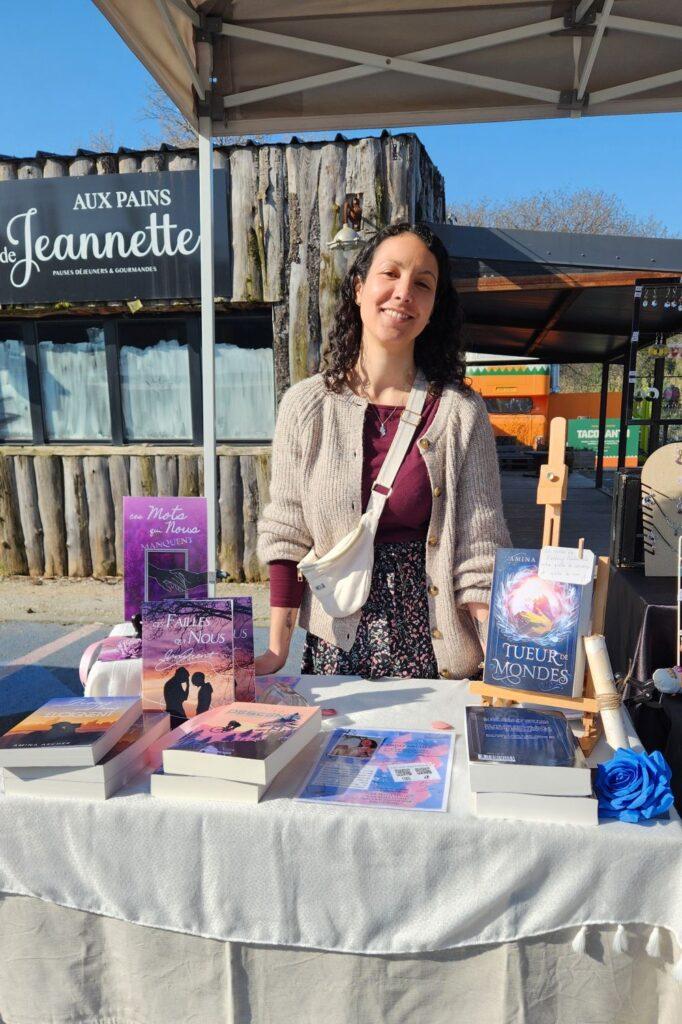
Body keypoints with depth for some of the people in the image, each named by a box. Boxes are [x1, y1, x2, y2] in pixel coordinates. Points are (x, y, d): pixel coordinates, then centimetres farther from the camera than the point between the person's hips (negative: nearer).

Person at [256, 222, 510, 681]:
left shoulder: (462, 414, -6)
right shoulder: (306, 405, -3)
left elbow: (480, 555, -7)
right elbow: (287, 537, -1)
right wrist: (277, 652, -4)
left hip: (433, 646, -1)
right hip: (333, 648, 1)